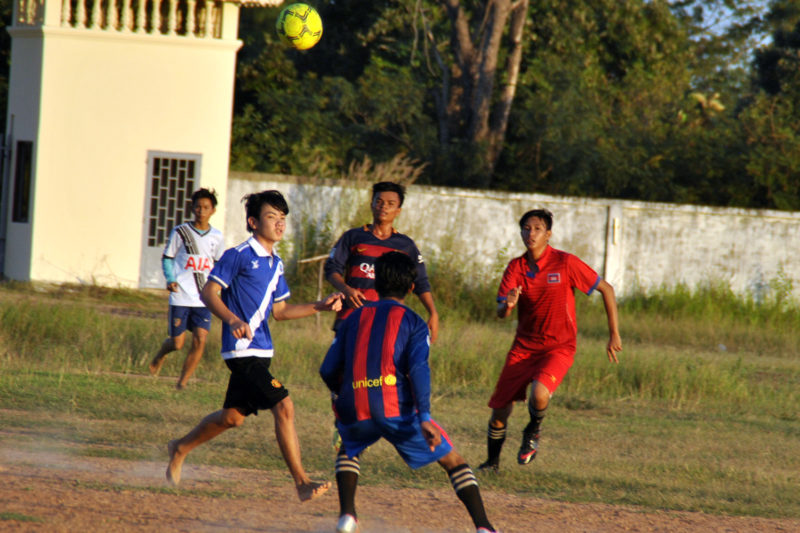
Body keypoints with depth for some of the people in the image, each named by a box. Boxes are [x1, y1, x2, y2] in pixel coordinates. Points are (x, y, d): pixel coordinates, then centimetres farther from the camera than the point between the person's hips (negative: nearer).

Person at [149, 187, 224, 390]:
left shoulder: (216, 236, 7)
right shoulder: (180, 232, -3)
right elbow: (167, 258, 4)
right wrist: (170, 279, -12)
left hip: (204, 299, 3)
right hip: (181, 297, -2)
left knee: (200, 340, -11)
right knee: (177, 343, -1)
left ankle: (182, 382, 0)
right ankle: (160, 356, 35)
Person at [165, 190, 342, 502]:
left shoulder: (276, 264, 15)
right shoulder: (238, 256, -10)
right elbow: (209, 292, -12)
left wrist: (320, 307, 13)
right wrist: (232, 320, -27)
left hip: (260, 352, 9)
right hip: (243, 350, -9)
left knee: (233, 415, 19)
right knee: (284, 407, -17)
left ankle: (181, 448, 40)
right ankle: (302, 483, -16)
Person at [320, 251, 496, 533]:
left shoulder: (354, 318, 18)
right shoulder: (412, 322, 8)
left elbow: (328, 371, 15)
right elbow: (418, 369, -9)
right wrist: (424, 419, -18)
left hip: (354, 412, 3)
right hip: (396, 409, -3)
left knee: (348, 451, 36)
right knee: (453, 461, 9)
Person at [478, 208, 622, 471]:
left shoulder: (565, 263, -12)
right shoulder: (516, 267, 0)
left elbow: (606, 289, -4)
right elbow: (500, 312, -6)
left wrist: (614, 335, -5)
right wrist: (508, 305, -32)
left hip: (559, 348, -4)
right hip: (523, 347, 4)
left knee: (539, 394, -32)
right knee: (499, 410, 2)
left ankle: (533, 432, 2)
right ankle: (492, 462, 27)